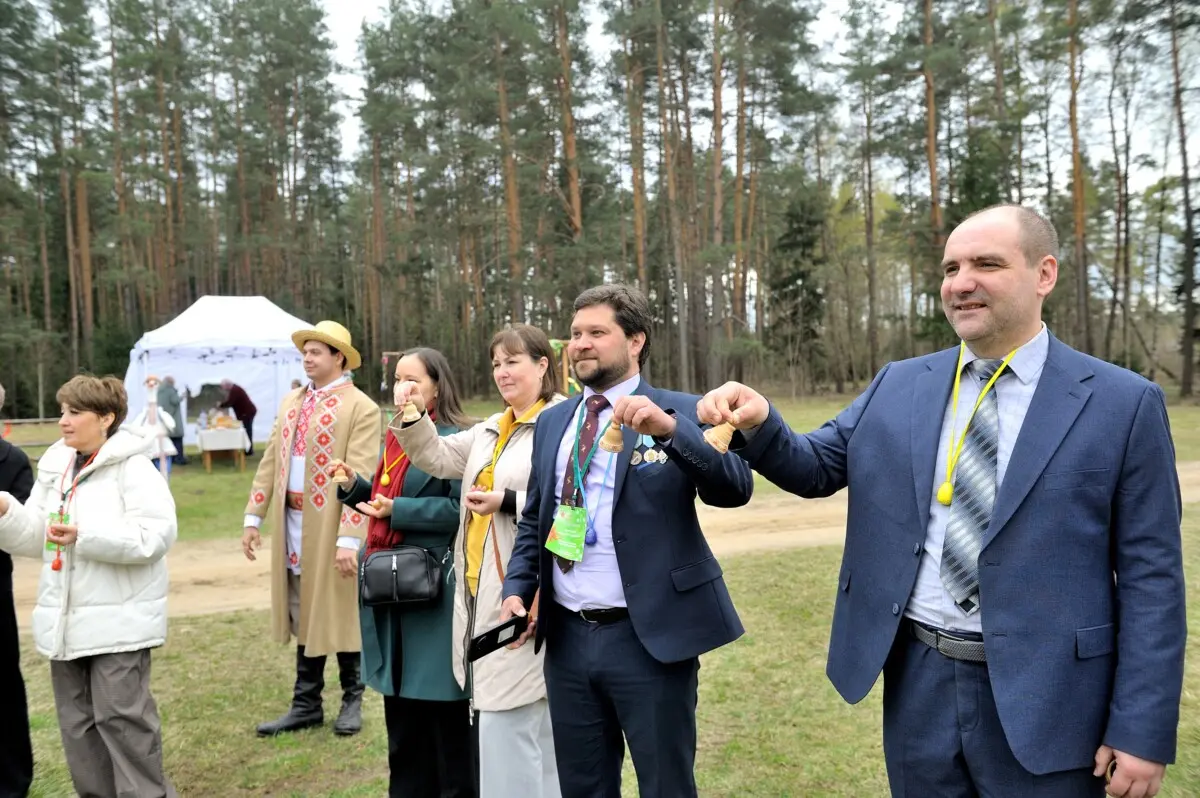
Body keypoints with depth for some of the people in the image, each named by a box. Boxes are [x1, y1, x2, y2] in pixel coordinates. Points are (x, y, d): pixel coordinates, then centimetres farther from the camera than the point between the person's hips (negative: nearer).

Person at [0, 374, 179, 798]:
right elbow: (35, 538, 11)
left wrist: (86, 536, -25)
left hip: (117, 619, -7)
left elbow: (156, 534, -21)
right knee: (77, 720, 16)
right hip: (65, 620, 8)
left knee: (121, 716, -1)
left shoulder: (132, 468, -12)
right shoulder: (54, 467, 10)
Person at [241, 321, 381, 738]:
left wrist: (349, 538, -22)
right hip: (292, 524, 6)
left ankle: (352, 699, 25)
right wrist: (253, 517, 7)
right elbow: (270, 463, 13)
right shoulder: (290, 402, 12)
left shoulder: (360, 408, -11)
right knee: (304, 616, 15)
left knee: (338, 613, 6)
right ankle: (306, 704, 27)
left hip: (331, 527, -6)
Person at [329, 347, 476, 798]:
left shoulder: (454, 439, -12)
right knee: (401, 710, 18)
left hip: (434, 589, -8)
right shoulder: (394, 440, 14)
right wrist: (355, 485, 4)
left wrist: (398, 510, -21)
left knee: (444, 706, 2)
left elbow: (462, 509, -19)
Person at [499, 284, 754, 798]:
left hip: (649, 636, -5)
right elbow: (533, 520, 15)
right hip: (567, 637, 5)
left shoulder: (680, 413, -5)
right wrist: (517, 589, 1)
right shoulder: (552, 422, 10)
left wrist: (668, 428, -33)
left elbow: (735, 487, -20)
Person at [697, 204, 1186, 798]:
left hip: (1043, 701, -2)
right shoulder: (897, 387, 4)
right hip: (917, 682, 3)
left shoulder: (1123, 403, -6)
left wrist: (1142, 731, -8)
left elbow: (1150, 576, -6)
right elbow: (815, 467, 7)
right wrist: (758, 425, -15)